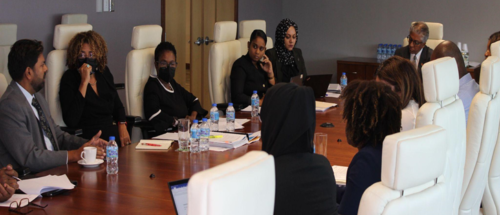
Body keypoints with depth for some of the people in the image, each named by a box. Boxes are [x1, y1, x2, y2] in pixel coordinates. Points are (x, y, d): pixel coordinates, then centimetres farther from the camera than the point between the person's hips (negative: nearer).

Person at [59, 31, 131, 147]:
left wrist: (122, 126, 3)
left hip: (112, 132, 5)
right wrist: (84, 82, -16)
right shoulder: (69, 78, -4)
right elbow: (71, 121, -18)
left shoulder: (104, 72, 14)